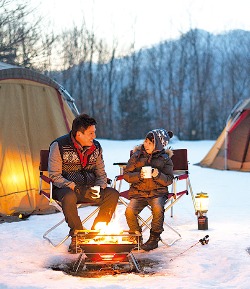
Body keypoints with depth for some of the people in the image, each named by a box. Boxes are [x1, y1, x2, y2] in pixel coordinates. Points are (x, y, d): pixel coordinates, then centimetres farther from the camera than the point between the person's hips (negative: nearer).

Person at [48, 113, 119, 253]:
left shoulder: (96, 147, 4)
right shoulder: (59, 146, -11)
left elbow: (101, 173, 12)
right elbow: (55, 176, -13)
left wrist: (99, 187, -11)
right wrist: (77, 188, -25)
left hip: (89, 188, 5)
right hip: (66, 188, -5)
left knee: (113, 194, -19)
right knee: (69, 197, -40)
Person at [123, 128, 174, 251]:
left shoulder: (165, 159, 5)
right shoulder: (136, 156, 7)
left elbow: (169, 180, 1)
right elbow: (126, 174, 5)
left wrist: (158, 175, -19)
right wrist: (139, 176, -14)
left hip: (157, 192, -1)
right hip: (138, 192, 1)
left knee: (157, 209, -33)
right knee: (129, 211, -25)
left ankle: (154, 238, -11)